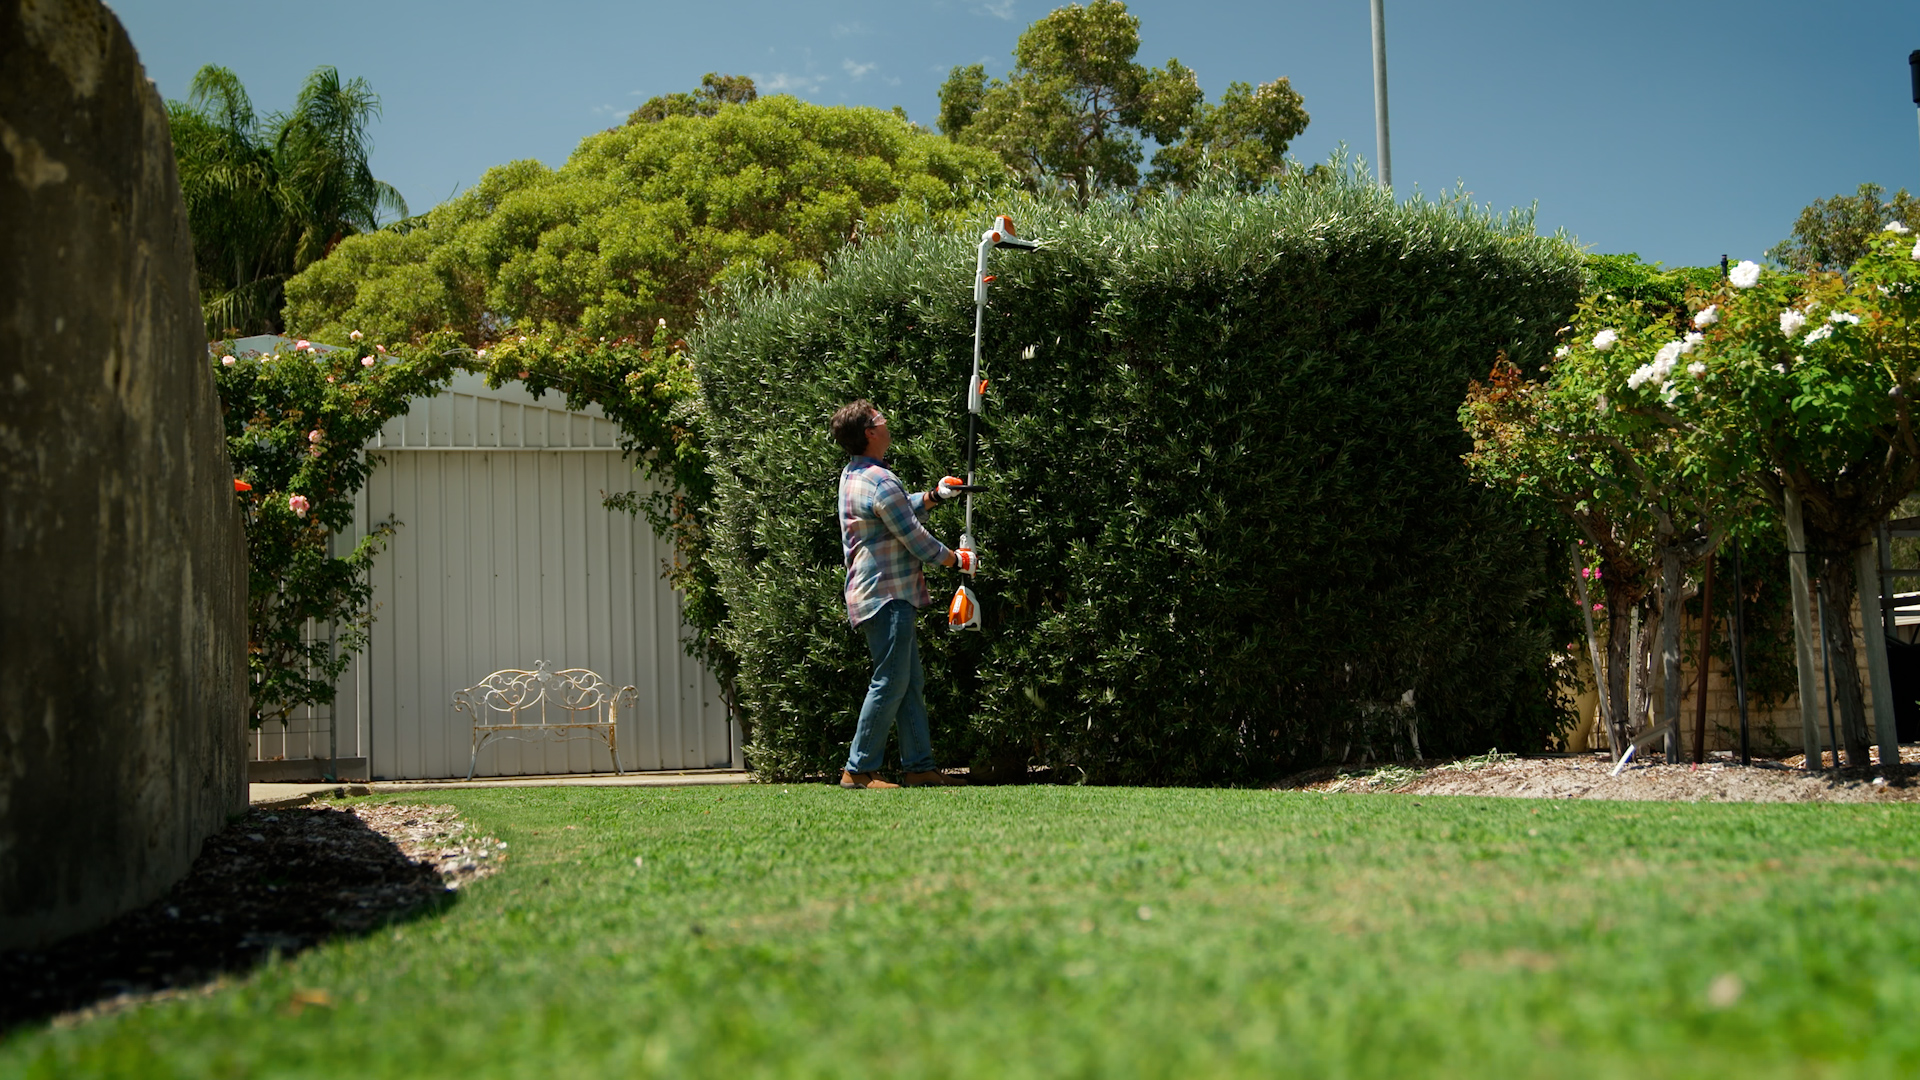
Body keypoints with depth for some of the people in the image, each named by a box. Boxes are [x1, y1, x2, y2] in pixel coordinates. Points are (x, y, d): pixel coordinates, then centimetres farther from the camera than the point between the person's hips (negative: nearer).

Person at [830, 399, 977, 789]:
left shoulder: (853, 475, 14)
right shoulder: (880, 482, -17)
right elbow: (917, 541, -13)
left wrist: (934, 495, 15)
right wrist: (958, 559, 2)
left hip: (881, 595, 10)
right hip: (887, 596, -10)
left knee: (912, 683, 12)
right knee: (890, 683, -8)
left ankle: (919, 765, 14)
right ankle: (859, 770, -4)